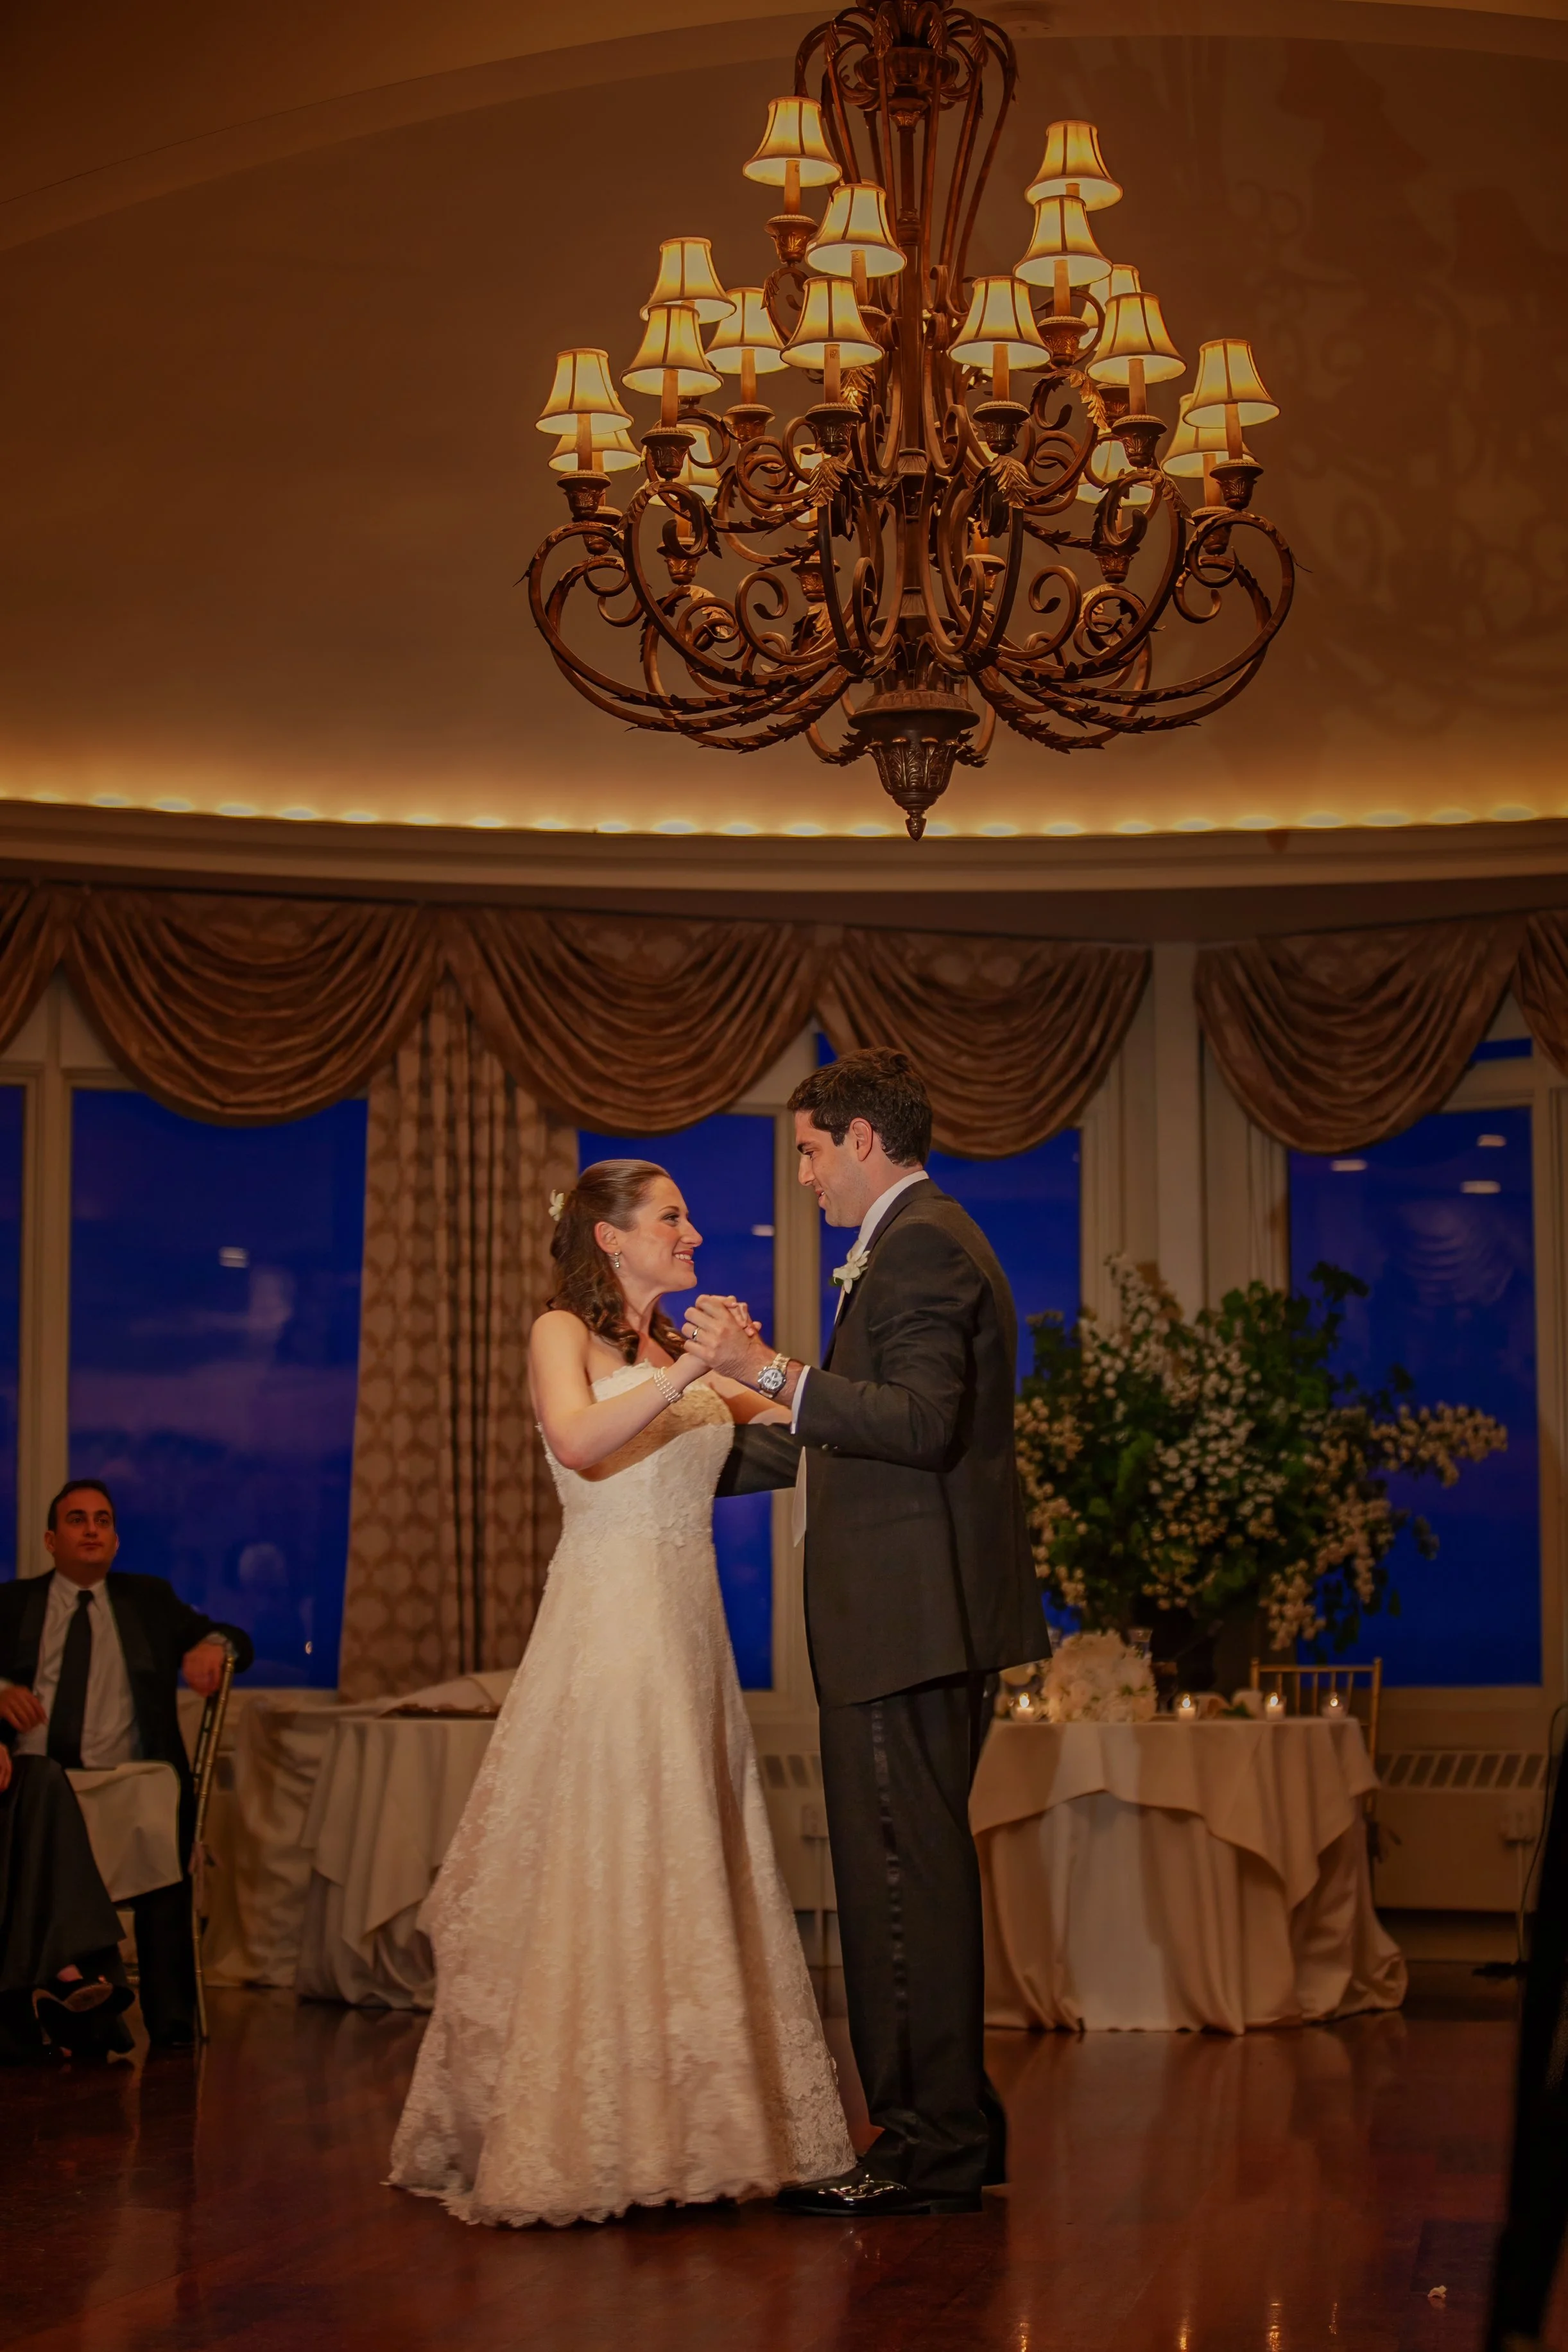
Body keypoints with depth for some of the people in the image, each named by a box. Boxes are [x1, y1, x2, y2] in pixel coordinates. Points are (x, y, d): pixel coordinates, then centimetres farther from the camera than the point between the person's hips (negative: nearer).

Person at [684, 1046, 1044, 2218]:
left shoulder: (918, 1248, -12)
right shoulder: (925, 1241, 22)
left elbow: (924, 1422, -24)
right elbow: (860, 1436, 28)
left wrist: (771, 1370, -26)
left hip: (911, 1617, -11)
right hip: (928, 1622, 11)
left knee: (904, 1875, -8)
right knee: (918, 1873, 14)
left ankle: (929, 2149, -4)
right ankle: (954, 2126, 19)